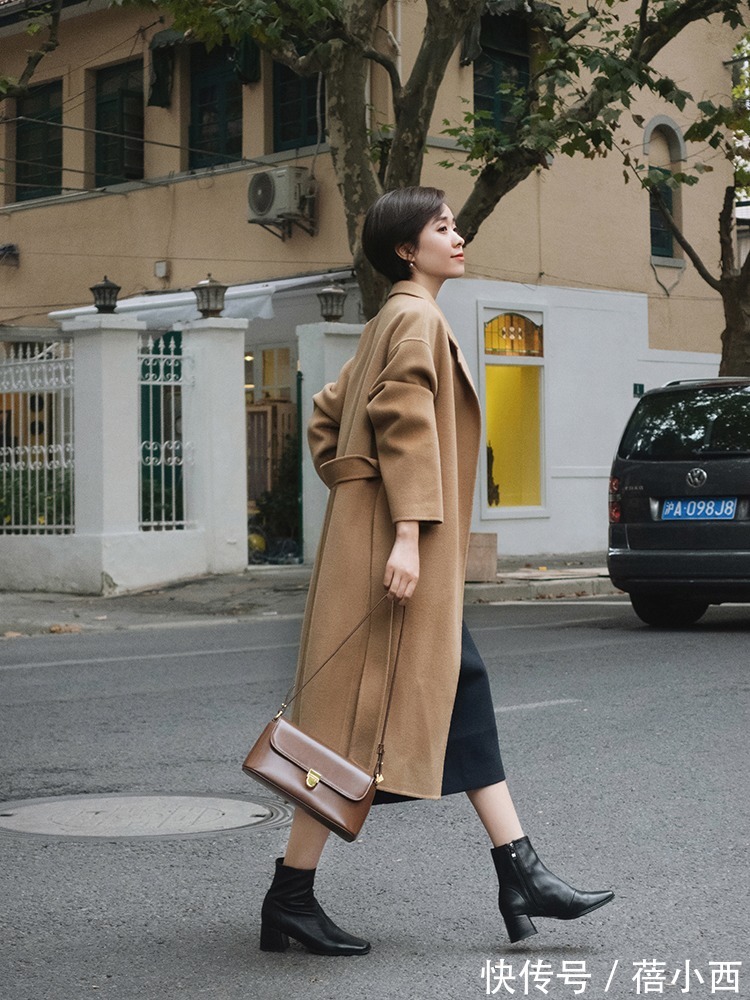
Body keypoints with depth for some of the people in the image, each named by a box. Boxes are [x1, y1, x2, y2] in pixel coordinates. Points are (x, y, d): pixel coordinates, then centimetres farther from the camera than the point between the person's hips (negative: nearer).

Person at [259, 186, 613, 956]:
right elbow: (406, 423, -20)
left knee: (463, 693, 8)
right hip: (392, 545, -10)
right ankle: (290, 898, 1)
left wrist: (354, 494, 18)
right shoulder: (417, 319, -9)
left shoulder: (392, 322, 20)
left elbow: (326, 418, 23)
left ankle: (520, 877, 10)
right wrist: (407, 532, -25)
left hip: (370, 539, 10)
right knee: (361, 714, -6)